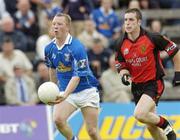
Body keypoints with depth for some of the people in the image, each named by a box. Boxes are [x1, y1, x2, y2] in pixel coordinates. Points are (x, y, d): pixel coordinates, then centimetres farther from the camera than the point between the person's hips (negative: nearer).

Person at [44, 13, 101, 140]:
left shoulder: (77, 47, -20)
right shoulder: (49, 48, -1)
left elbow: (77, 76, -27)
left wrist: (64, 95, -40)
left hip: (86, 91, -4)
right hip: (65, 91, 4)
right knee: (58, 119, -23)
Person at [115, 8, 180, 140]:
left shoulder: (153, 38, -16)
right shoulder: (122, 45, -2)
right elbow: (121, 66, 9)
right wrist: (124, 75, -13)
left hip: (154, 83, -6)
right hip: (137, 86, 6)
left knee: (139, 114, -26)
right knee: (151, 126, 9)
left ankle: (166, 125, -1)